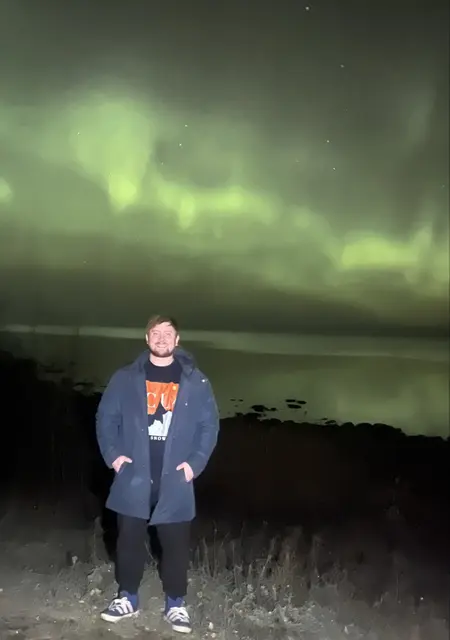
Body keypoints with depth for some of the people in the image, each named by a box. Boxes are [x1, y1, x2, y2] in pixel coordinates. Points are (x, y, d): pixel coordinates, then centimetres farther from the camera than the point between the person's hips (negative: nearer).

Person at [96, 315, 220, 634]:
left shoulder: (196, 382, 0)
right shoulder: (126, 378, 3)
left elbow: (210, 425, 1)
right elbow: (106, 417, 6)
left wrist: (195, 462, -7)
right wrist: (113, 454, -6)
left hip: (174, 479, -1)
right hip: (133, 476, 1)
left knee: (176, 543, 6)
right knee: (130, 539, 11)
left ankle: (176, 604, 21)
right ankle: (128, 598, 29)